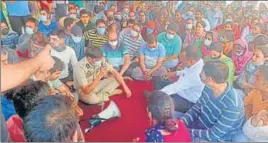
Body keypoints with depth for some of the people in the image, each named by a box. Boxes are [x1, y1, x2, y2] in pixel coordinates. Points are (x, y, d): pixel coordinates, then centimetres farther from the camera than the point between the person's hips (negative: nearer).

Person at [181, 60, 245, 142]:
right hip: (200, 124, 7)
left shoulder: (232, 105, -32)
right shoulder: (209, 88, -10)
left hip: (216, 139, -6)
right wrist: (181, 121, -13)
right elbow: (197, 108, 3)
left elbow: (213, 135, -26)